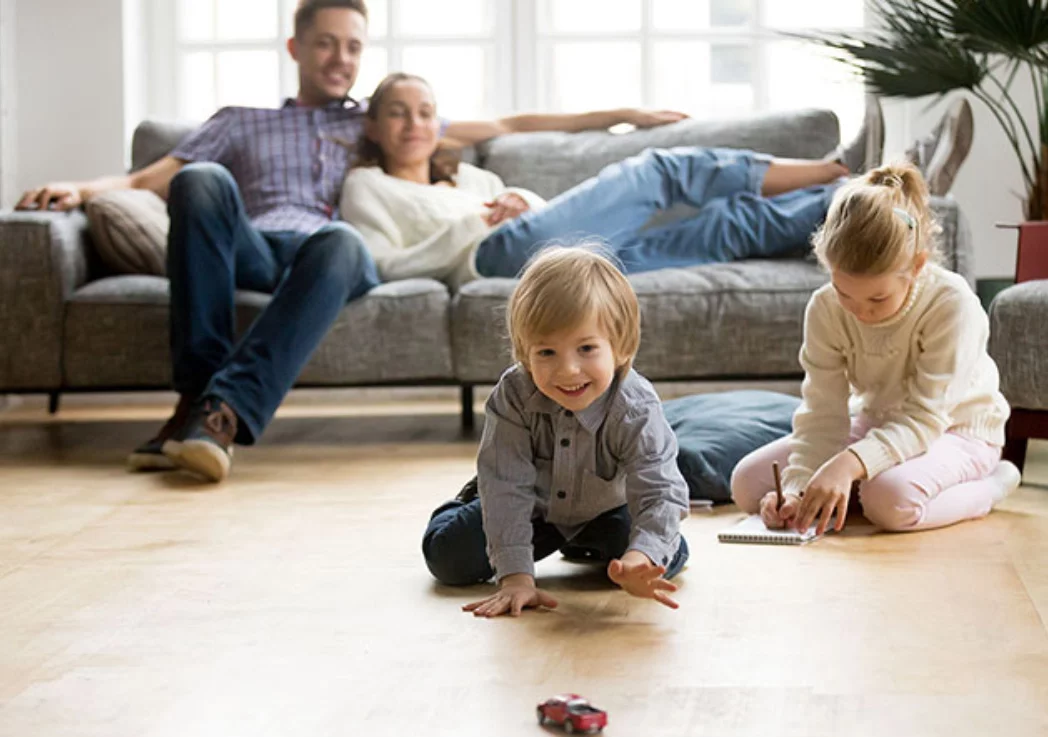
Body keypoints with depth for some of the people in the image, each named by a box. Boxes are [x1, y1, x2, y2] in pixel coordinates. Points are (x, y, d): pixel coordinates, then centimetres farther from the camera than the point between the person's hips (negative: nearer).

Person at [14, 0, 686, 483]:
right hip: (249, 251, 0)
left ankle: (223, 412, -52)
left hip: (330, 256, 0)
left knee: (340, 241, -39)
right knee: (202, 181, -33)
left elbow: (506, 127, 33)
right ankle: (196, 391, -40)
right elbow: (151, 180, 20)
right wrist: (82, 189, -1)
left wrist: (617, 116, 28)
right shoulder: (241, 123, 33)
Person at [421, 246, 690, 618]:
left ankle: (586, 545, 16)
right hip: (533, 507, 0)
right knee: (449, 558, -10)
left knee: (669, 557, -17)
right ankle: (471, 503, 27)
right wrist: (516, 577, -43)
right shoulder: (513, 396, -34)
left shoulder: (636, 411, -36)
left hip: (604, 510, 0)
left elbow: (660, 493, -42)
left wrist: (640, 559, -64)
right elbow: (508, 487, -34)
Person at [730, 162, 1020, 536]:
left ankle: (989, 485, -9)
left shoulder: (953, 305, -29)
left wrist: (849, 464, -48)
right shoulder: (825, 310, -17)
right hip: (875, 423, 5)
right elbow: (822, 414, -17)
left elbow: (924, 417, -32)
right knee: (747, 482, -11)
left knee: (892, 499, -39)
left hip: (955, 429, -5)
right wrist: (797, 488, -35)